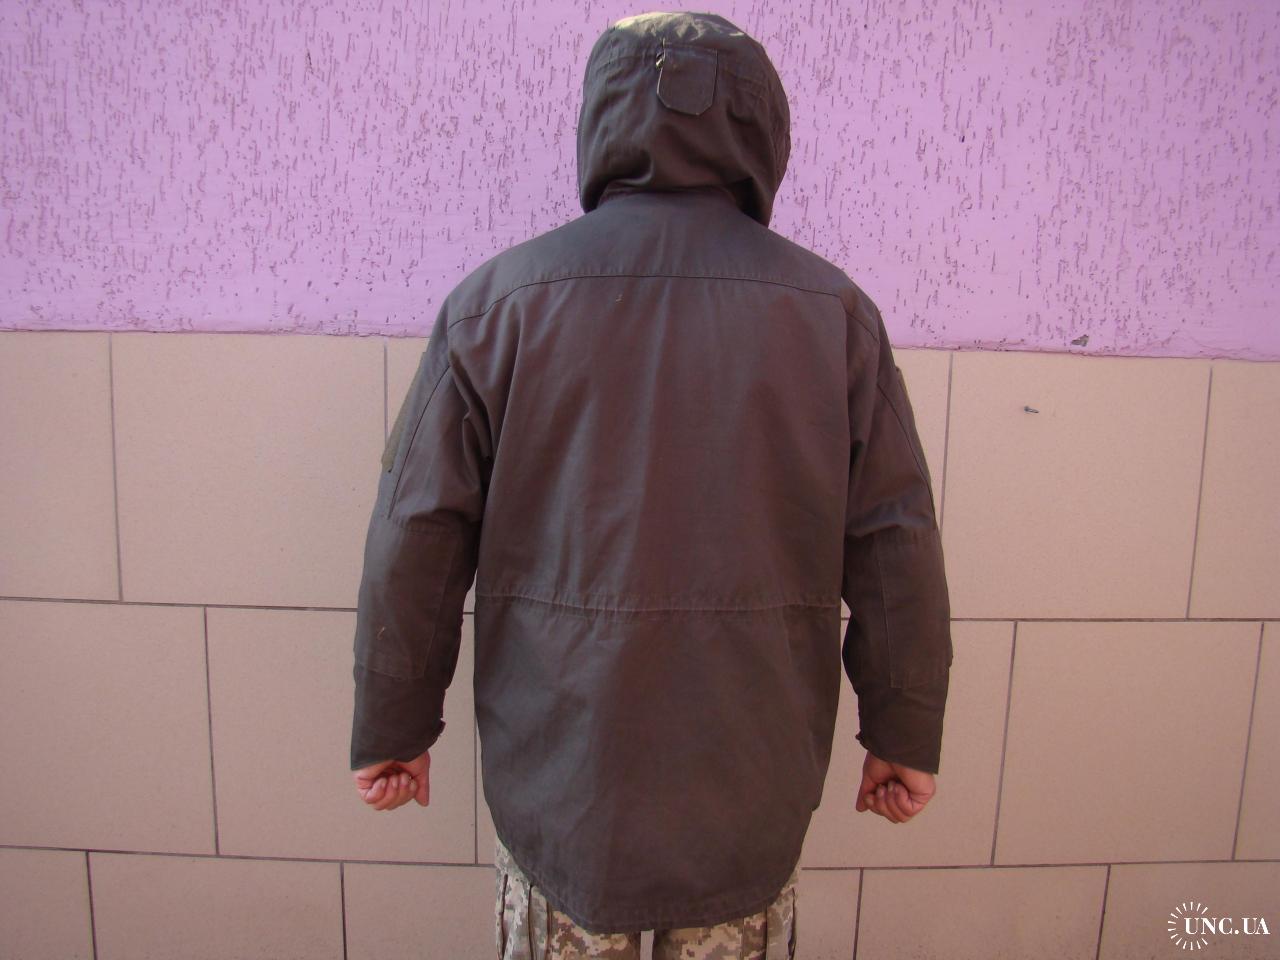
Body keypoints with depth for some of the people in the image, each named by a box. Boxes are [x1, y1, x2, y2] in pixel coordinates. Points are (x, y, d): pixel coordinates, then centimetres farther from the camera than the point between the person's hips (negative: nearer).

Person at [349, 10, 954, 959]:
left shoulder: (497, 301, -7)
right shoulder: (835, 310, -5)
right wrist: (905, 734, 8)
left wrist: (395, 726, 7)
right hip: (754, 773, 1)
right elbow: (897, 548, -3)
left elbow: (416, 540, -6)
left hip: (554, 759, 0)